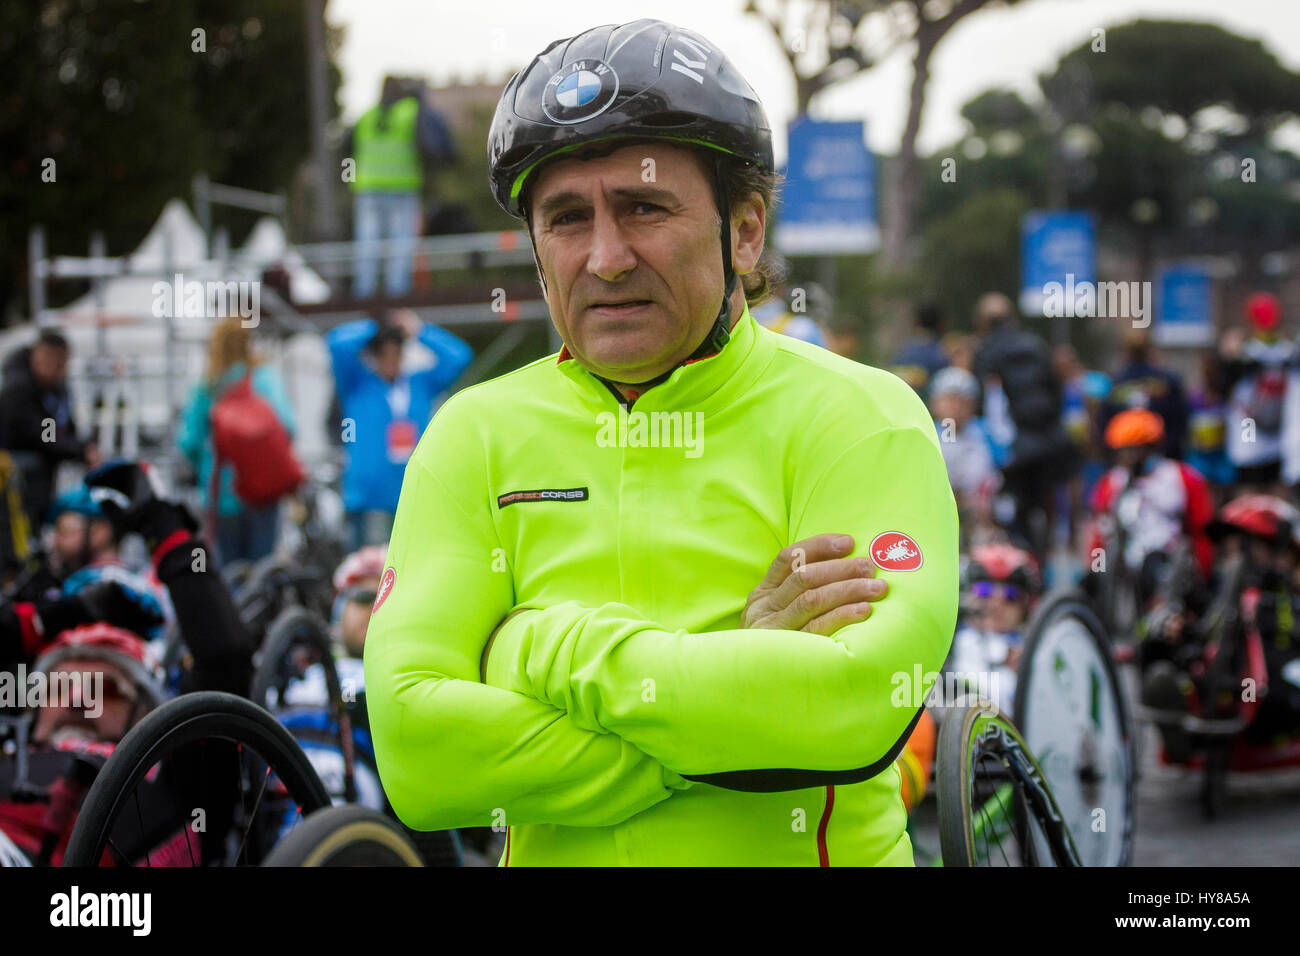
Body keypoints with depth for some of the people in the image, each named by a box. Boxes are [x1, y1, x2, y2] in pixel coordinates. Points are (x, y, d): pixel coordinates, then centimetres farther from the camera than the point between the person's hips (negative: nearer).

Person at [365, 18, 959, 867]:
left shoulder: (856, 417, -1)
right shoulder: (474, 437, 6)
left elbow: (861, 708, -16)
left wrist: (545, 647, -11)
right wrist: (733, 665, -12)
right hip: (555, 853, 2)